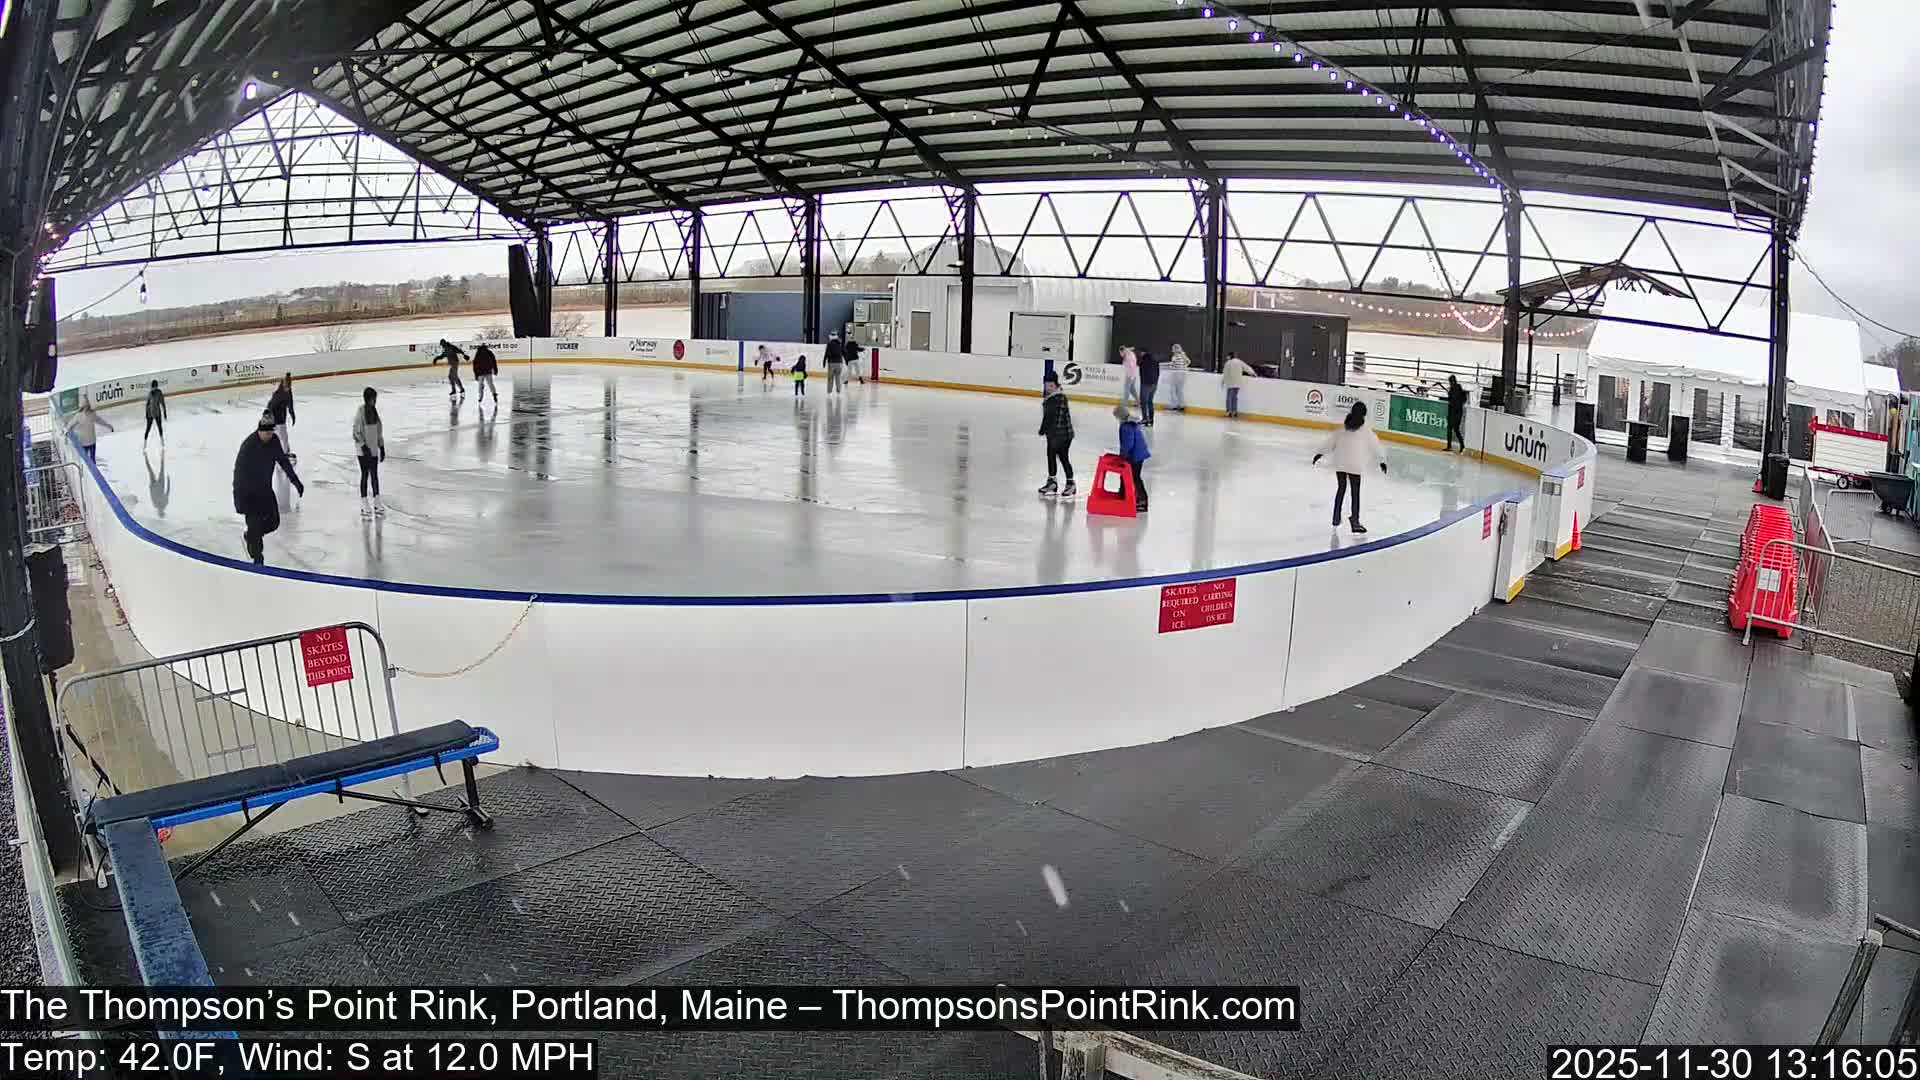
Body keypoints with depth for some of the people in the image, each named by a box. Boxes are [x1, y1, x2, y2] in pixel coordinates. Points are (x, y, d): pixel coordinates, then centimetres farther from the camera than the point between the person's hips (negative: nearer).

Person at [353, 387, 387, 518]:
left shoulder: (374, 410, 6)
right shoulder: (360, 411, -14)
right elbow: (356, 432, -14)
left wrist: (382, 447, 13)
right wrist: (363, 446, -19)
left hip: (374, 449, 6)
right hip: (363, 450, -6)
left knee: (375, 475, 10)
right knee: (365, 475, -1)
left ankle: (377, 503, 17)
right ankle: (364, 506, 5)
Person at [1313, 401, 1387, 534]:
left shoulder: (1343, 425, 5)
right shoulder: (1365, 428, -4)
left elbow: (1331, 439, 9)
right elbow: (1374, 445, -1)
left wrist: (1321, 452, 16)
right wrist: (1381, 461, 5)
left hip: (1340, 462, 4)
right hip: (1354, 465, -4)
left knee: (1341, 488, 18)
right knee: (1355, 491, -1)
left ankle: (1336, 517, 24)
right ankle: (1355, 520, -6)